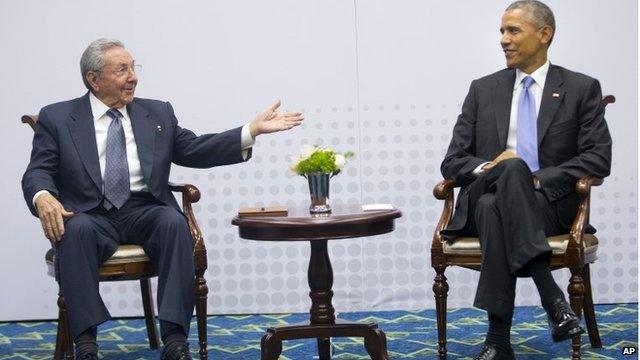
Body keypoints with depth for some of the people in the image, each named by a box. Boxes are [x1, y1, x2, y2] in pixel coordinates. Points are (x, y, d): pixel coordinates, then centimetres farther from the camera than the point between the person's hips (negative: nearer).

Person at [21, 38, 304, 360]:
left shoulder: (158, 113, 17)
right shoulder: (57, 118, 9)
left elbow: (195, 150, 11)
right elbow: (38, 172, 2)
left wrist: (252, 130, 0)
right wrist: (43, 198, -23)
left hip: (146, 212, 2)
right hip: (92, 215, -2)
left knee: (174, 222, -30)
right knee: (76, 230, -35)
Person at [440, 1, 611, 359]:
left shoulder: (581, 88, 8)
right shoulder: (483, 90, 15)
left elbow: (598, 158, -2)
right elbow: (453, 161, 10)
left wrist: (538, 179, -15)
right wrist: (487, 167, -13)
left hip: (550, 203, -2)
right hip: (483, 203, 2)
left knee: (501, 196, -36)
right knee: (502, 187, -36)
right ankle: (552, 298, -39)